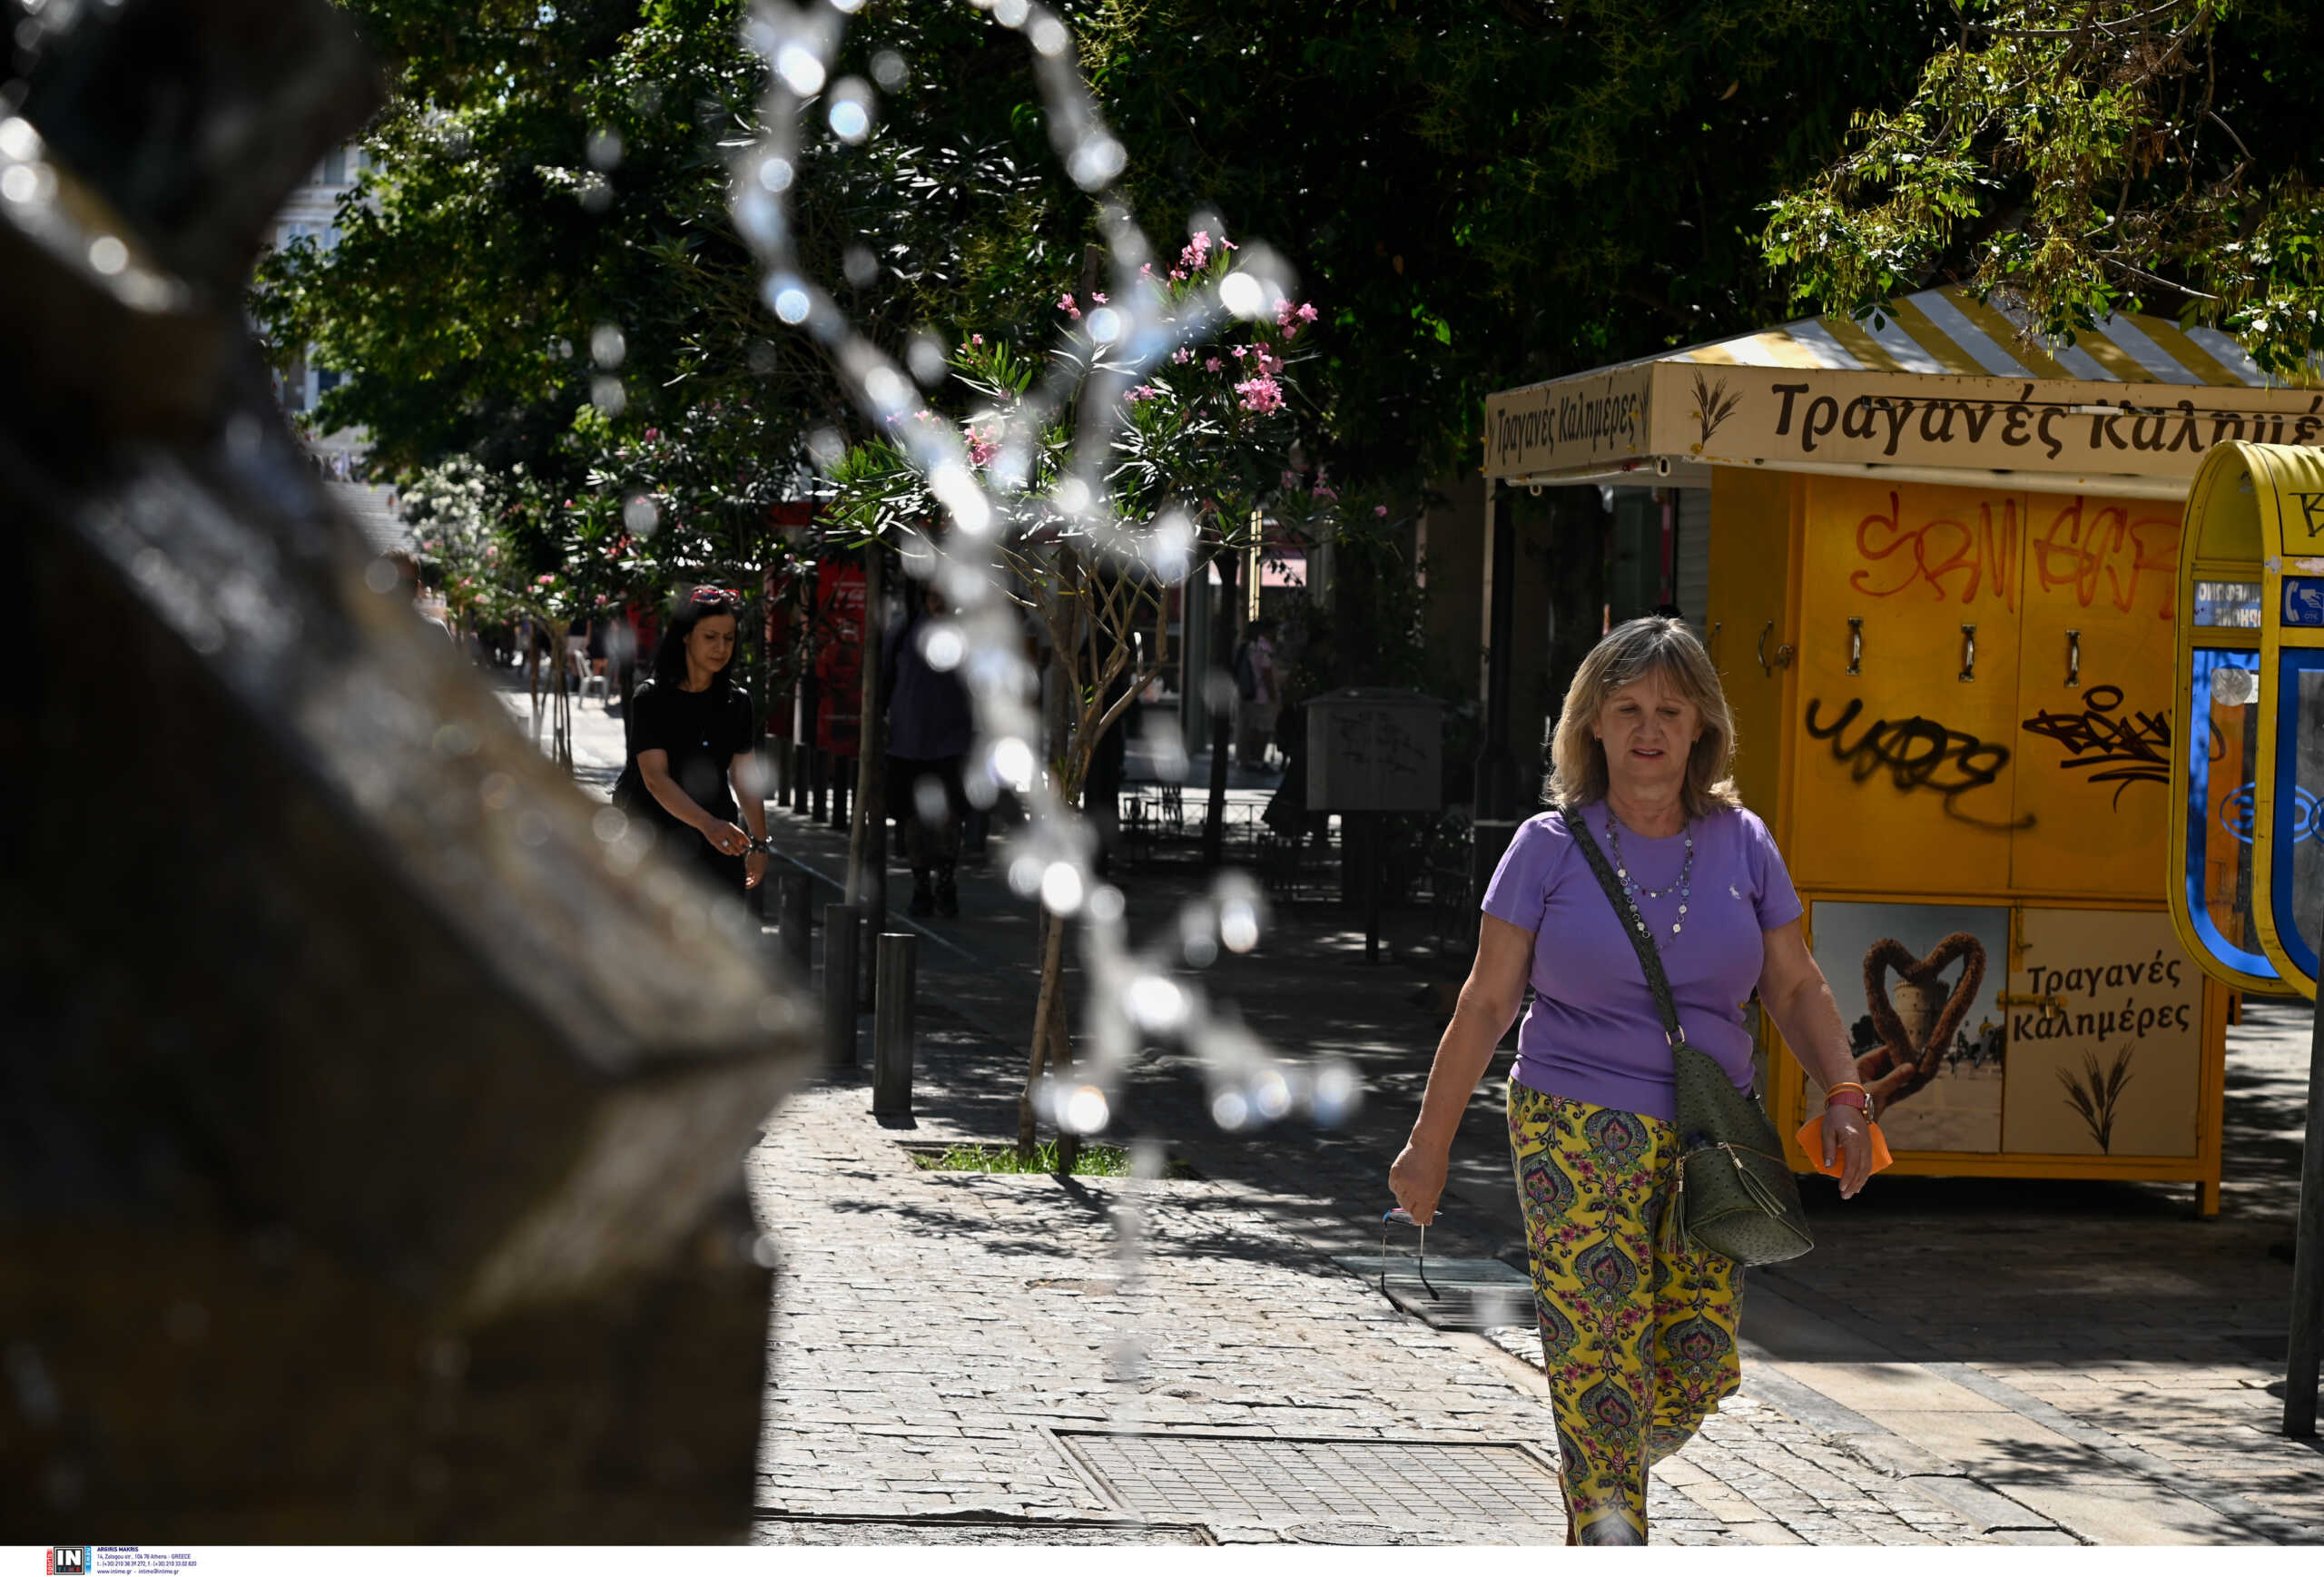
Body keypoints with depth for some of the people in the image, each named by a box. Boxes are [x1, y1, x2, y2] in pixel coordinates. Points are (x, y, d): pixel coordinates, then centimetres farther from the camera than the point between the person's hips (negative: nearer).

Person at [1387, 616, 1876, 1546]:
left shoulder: (1741, 844, 7)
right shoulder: (1551, 847, -1)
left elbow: (1795, 989, 11)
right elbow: (1487, 1002, 2)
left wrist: (1844, 1096, -4)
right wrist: (1429, 1144, 2)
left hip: (1710, 1145, 3)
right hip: (1578, 1136, -3)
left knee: (1700, 1368, 3)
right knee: (1600, 1358, -11)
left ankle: (1605, 1475, 33)